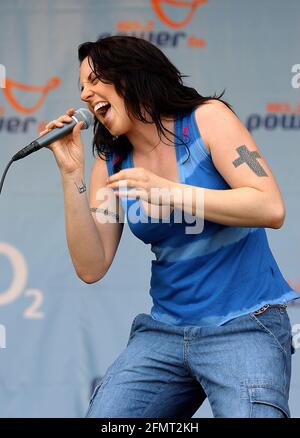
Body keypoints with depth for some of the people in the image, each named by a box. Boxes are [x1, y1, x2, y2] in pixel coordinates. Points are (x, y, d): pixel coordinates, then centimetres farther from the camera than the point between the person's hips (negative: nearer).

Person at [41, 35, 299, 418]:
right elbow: (90, 268, 1)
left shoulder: (206, 118, -4)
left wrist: (171, 192, -20)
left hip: (244, 326, -5)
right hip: (165, 332, 5)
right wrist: (71, 174, -5)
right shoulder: (111, 166, 9)